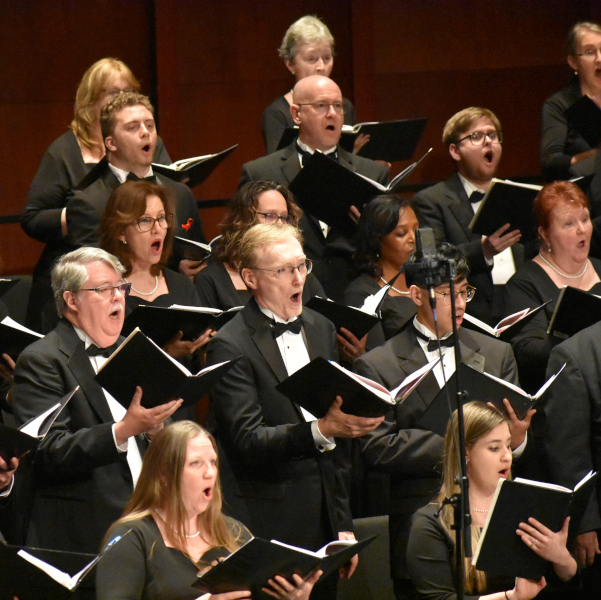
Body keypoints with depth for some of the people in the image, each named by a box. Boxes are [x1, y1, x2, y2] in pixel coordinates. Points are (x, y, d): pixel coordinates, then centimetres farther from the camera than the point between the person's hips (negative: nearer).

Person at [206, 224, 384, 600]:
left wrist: (343, 523, 15)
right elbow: (248, 441, -18)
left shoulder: (321, 330, 12)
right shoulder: (231, 346, -10)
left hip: (322, 521, 6)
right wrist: (321, 430, -32)